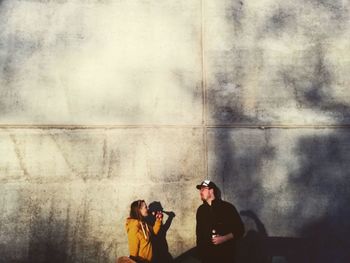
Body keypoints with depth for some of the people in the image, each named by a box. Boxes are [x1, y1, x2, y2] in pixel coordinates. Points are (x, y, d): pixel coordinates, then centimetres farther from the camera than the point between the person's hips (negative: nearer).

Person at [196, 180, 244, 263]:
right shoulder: (201, 210, 5)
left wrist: (224, 238, -18)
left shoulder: (227, 207, -7)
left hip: (225, 254, -3)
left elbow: (239, 230, -6)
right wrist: (199, 251, 13)